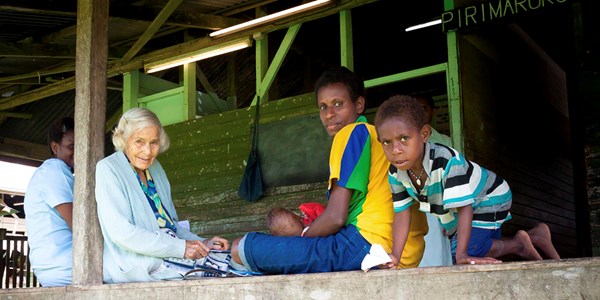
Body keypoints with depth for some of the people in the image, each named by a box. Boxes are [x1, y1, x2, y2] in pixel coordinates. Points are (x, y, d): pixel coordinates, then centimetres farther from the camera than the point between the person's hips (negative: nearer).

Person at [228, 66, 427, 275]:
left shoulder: (352, 133, -6)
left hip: (367, 243, -10)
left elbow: (336, 216, -12)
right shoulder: (376, 134, 23)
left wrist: (301, 239, 5)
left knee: (241, 248, -11)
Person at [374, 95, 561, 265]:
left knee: (469, 250, -22)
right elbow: (402, 212, -13)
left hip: (489, 200, -7)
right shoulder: (396, 173, -20)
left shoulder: (447, 161, -41)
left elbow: (464, 207, -42)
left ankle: (518, 244, 1)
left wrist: (462, 254, -48)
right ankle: (535, 235, 34)